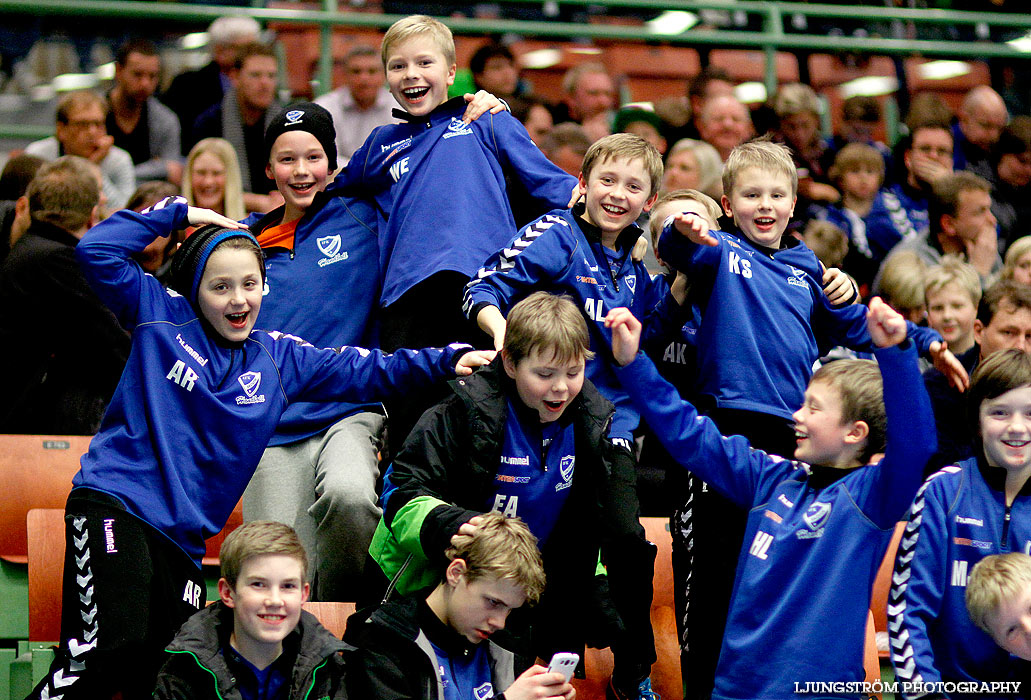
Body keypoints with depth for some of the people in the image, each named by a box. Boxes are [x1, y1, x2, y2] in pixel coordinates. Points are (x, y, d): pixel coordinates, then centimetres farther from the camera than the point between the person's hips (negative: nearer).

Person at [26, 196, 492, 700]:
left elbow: (367, 371, 14)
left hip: (184, 537, 5)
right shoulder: (160, 318, 3)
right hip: (114, 504, -5)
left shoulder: (279, 359, 14)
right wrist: (178, 214, -1)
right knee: (111, 649, -23)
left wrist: (448, 360, 4)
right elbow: (95, 251, -4)